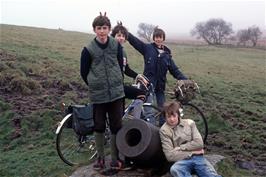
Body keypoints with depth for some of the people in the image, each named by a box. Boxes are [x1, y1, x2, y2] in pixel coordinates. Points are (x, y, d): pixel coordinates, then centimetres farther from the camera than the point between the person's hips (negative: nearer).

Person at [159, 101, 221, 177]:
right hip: (181, 161, -2)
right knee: (174, 170, -37)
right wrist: (192, 152, -5)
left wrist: (180, 148, -5)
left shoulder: (189, 123, 11)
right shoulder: (164, 130, 2)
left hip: (198, 157, 3)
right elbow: (170, 156, -5)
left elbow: (199, 143, 1)